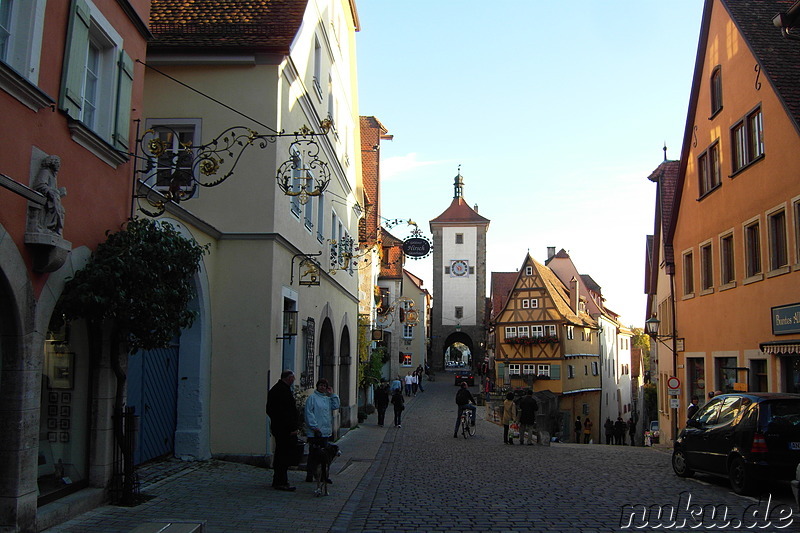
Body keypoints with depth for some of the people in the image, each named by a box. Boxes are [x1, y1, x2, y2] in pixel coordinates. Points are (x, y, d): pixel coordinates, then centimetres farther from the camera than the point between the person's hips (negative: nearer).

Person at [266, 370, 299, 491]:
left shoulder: (274, 389, 15)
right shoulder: (284, 390, -17)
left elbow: (269, 410, 21)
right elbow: (286, 411, -23)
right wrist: (292, 428, -20)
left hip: (276, 426, 10)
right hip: (285, 429, -10)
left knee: (280, 454, 16)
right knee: (285, 454, -6)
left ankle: (277, 481, 24)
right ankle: (281, 482, -4)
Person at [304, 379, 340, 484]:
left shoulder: (328, 398, 17)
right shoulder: (312, 397, -4)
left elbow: (336, 406, 6)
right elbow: (309, 413, -10)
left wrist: (332, 394, 3)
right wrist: (314, 426, -16)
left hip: (325, 431, 6)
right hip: (315, 432, -6)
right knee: (313, 454, -2)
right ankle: (310, 475, 5)